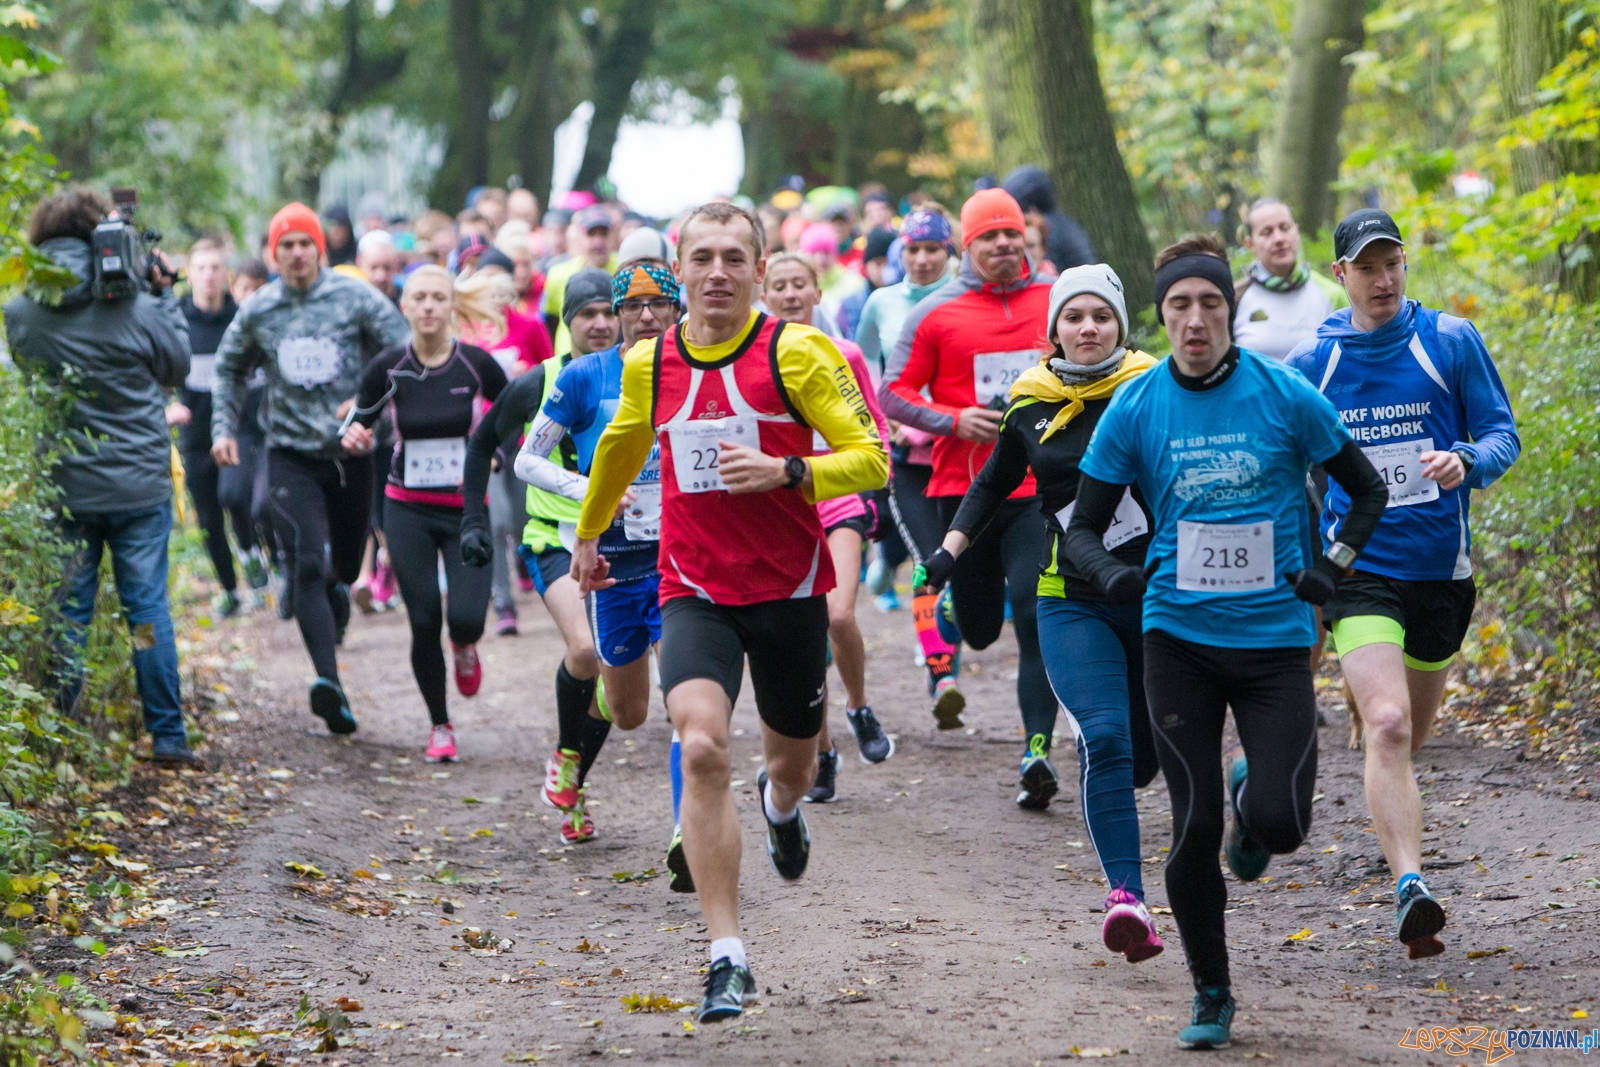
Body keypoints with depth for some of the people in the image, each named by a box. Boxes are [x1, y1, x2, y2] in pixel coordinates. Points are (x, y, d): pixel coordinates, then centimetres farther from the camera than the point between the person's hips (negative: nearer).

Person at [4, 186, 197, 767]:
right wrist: (163, 293, 10)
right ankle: (167, 736, 9)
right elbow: (176, 367, 3)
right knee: (148, 610, 6)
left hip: (63, 489, 2)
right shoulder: (133, 309, -12)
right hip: (138, 485, -2)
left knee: (67, 613, 9)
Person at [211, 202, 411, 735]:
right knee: (307, 567, -16)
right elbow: (229, 370, 20)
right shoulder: (257, 312, 3)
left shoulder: (355, 297, -4)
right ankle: (328, 680, -26)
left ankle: (337, 590, 55)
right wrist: (224, 427, 9)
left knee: (346, 562, 16)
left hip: (352, 452, 0)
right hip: (291, 456, 0)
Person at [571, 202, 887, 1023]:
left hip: (789, 591, -1)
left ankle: (781, 804, 60)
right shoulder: (648, 364, 3)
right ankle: (727, 958, -21)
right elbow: (620, 449, 24)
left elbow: (870, 460, -11)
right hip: (694, 593, 1)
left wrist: (785, 471, -27)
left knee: (792, 762, 18)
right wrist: (588, 535, 36)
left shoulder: (796, 352, -8)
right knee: (701, 749, -23)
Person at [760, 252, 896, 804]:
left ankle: (859, 708, 5)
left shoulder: (844, 356, 4)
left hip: (840, 502, -1)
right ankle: (822, 756, 15)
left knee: (839, 615, -23)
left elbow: (873, 426, 14)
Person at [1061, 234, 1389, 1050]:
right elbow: (1083, 526, 3)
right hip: (1178, 640, 1)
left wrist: (1332, 566, -6)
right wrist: (1111, 574, -18)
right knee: (1194, 831, -1)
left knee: (1280, 823, -11)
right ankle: (1210, 995, 18)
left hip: (1274, 638, 0)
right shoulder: (1134, 409, -2)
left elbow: (1367, 489, 8)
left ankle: (1252, 800, 28)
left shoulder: (1285, 397, -5)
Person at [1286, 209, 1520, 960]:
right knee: (1388, 727, -22)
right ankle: (1409, 886, -30)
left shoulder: (1450, 340, 0)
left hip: (1442, 568, 2)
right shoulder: (1310, 364, 2)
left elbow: (1503, 434, 1)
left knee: (1407, 736, 15)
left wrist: (1467, 463, -20)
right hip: (1358, 571, -2)